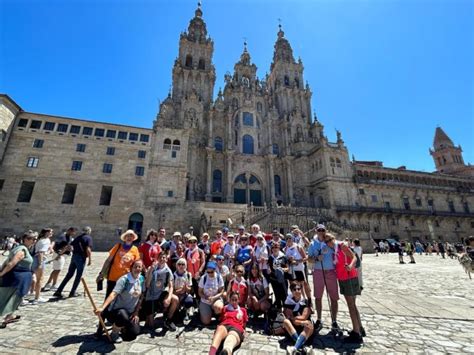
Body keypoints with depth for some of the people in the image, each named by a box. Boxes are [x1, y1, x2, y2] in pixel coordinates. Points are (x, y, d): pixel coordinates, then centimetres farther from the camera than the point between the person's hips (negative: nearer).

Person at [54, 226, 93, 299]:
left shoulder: (78, 237, 14)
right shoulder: (88, 238, -8)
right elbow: (88, 249, -17)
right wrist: (90, 259, -11)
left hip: (74, 256, 7)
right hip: (81, 258, -7)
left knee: (69, 275, 14)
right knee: (78, 276, 6)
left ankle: (58, 292, 16)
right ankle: (72, 292, 13)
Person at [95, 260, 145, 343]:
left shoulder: (142, 279, -7)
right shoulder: (124, 279, -24)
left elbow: (141, 297, 2)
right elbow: (113, 294, -37)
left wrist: (136, 313, 1)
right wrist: (102, 307, -51)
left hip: (130, 311, 5)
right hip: (117, 308, -5)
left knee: (134, 334, 2)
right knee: (123, 317, -38)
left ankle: (122, 327, 34)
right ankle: (114, 333, -3)